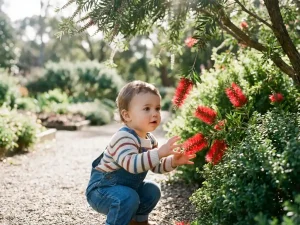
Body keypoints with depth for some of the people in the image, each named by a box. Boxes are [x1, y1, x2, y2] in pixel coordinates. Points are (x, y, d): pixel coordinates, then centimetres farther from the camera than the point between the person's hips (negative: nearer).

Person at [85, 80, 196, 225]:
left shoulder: (149, 139, 1)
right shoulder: (123, 138, -30)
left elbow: (156, 166, 10)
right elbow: (131, 163, -46)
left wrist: (172, 162, -10)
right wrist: (159, 152, -50)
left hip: (124, 187, 9)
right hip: (101, 189, -9)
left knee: (152, 190, 11)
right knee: (128, 197, -32)